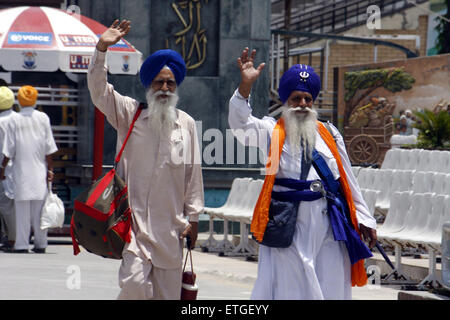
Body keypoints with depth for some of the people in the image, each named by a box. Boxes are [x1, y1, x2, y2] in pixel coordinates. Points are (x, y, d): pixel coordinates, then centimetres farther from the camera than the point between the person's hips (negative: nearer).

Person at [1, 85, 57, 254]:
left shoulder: (15, 121, -3)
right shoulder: (43, 118, 0)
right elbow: (49, 148, -1)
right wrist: (50, 169, 3)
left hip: (21, 169, -1)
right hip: (40, 170, 1)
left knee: (22, 207, 0)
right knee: (39, 207, 6)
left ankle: (22, 244, -3)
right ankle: (40, 244, 7)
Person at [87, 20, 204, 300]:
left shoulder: (187, 124, 10)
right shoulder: (130, 113, 6)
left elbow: (193, 172, 11)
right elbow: (99, 91, -7)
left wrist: (193, 218, 9)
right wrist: (102, 49, -19)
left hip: (171, 223, 3)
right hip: (134, 219, -2)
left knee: (168, 292, 4)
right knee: (135, 283, -18)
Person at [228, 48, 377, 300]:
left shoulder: (330, 134, 15)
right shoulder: (271, 131, 6)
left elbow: (348, 180, 18)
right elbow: (240, 123, -13)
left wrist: (363, 219, 15)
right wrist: (245, 86, -27)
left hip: (327, 225, 3)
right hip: (287, 227, -3)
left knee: (331, 287, 4)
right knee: (288, 287, -3)